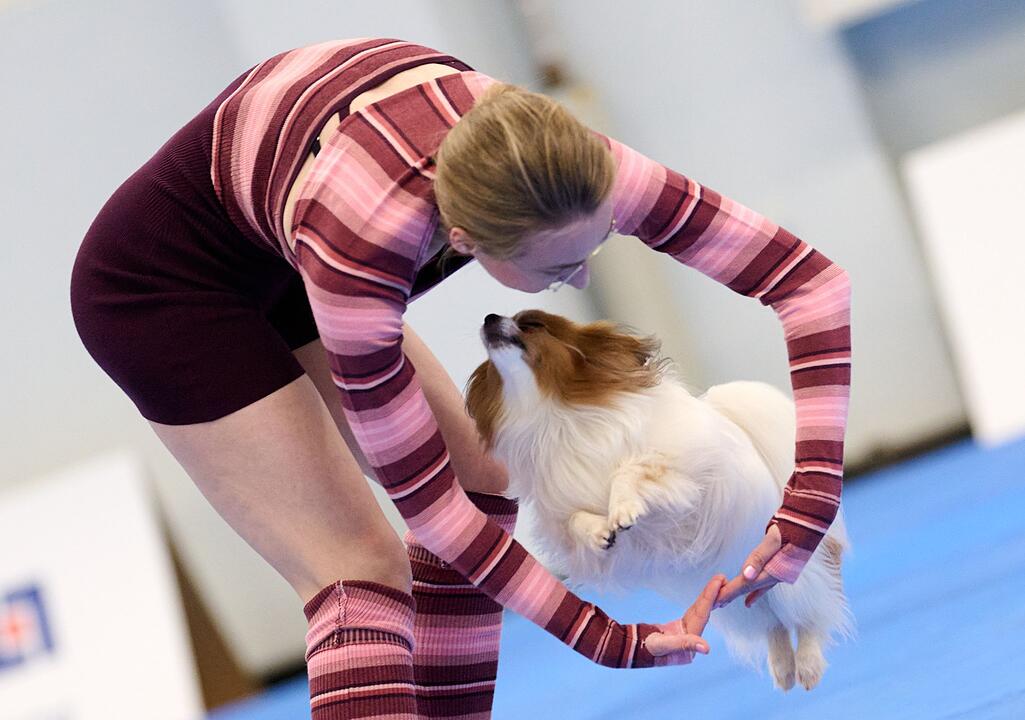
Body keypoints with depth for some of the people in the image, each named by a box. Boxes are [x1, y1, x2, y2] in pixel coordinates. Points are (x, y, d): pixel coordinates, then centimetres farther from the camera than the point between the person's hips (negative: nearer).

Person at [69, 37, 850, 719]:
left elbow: (813, 280, -24)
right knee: (362, 570, -17)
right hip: (162, 287, -7)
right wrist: (614, 643, -26)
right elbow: (423, 495, -27)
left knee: (479, 476, 6)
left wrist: (809, 511, -32)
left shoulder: (562, 164, -28)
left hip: (267, 264, 7)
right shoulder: (357, 243, -41)